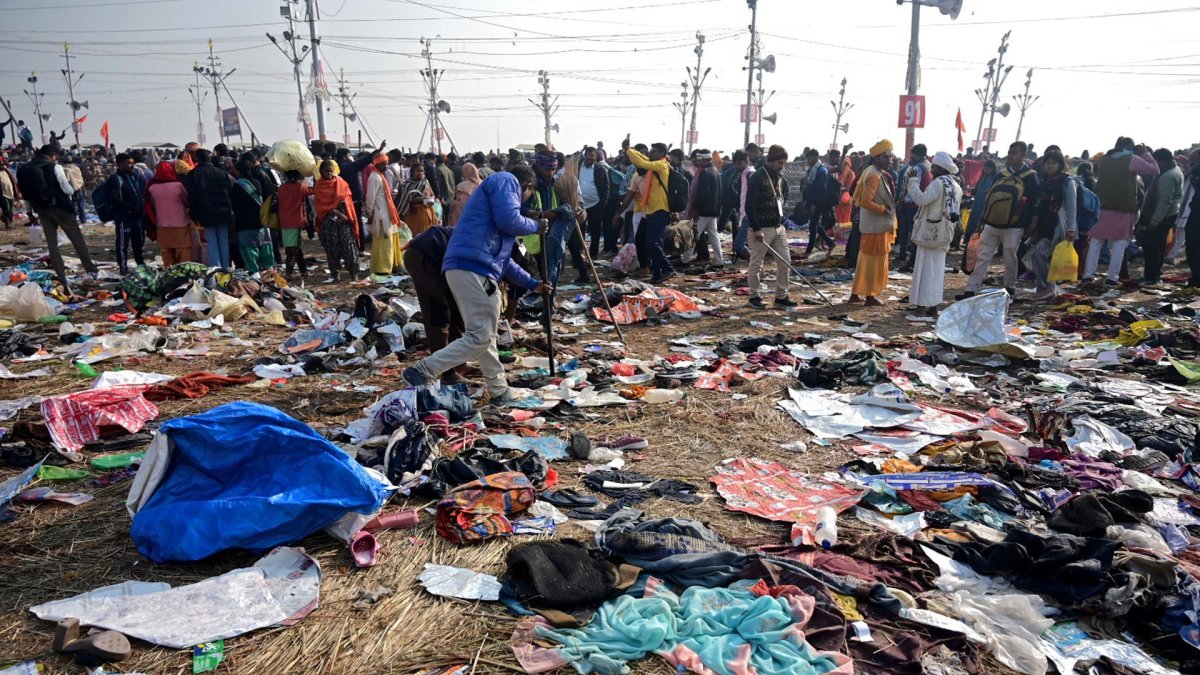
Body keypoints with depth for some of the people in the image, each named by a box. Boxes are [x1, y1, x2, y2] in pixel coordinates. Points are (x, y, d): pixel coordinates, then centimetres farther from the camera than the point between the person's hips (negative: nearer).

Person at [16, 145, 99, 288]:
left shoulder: (23, 170, 8)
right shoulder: (54, 167, -10)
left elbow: (26, 193, 11)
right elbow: (67, 190, -12)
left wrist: (30, 213, 18)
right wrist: (74, 190, 11)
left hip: (41, 210, 5)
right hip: (60, 207, -5)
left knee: (51, 243, 8)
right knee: (77, 239, 6)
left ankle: (61, 278, 6)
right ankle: (91, 269, 9)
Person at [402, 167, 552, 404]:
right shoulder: (506, 181, 6)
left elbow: (501, 257, 35)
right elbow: (508, 221, -13)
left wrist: (531, 283, 37)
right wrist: (535, 226, 7)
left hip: (465, 267, 10)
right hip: (473, 268, -10)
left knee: (485, 334, 16)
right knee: (480, 336, -8)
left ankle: (499, 391, 25)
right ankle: (421, 371, -7)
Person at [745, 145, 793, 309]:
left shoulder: (781, 179, 11)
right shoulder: (757, 178, -13)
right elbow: (749, 206, -17)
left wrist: (783, 222, 12)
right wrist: (756, 229, -19)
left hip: (778, 227, 8)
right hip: (761, 228, -8)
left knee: (785, 261, 6)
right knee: (756, 264, 2)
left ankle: (781, 296, 15)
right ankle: (755, 296, 14)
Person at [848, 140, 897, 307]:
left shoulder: (879, 173, 13)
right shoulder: (874, 176, -19)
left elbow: (860, 197, 19)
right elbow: (866, 201, -27)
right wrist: (884, 210, -17)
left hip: (872, 224, 10)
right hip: (876, 225, -10)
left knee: (865, 259, 15)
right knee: (876, 261, 0)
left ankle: (856, 293, 21)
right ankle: (871, 296, 8)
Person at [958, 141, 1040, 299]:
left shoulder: (1030, 177, -3)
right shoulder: (1001, 174, 11)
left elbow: (1032, 204, -5)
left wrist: (1024, 226, -10)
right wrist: (983, 220, 8)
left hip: (1012, 227, -5)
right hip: (992, 224, 5)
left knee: (1010, 259, 5)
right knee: (983, 257, 1)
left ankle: (1010, 288, 22)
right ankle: (971, 290, -1)